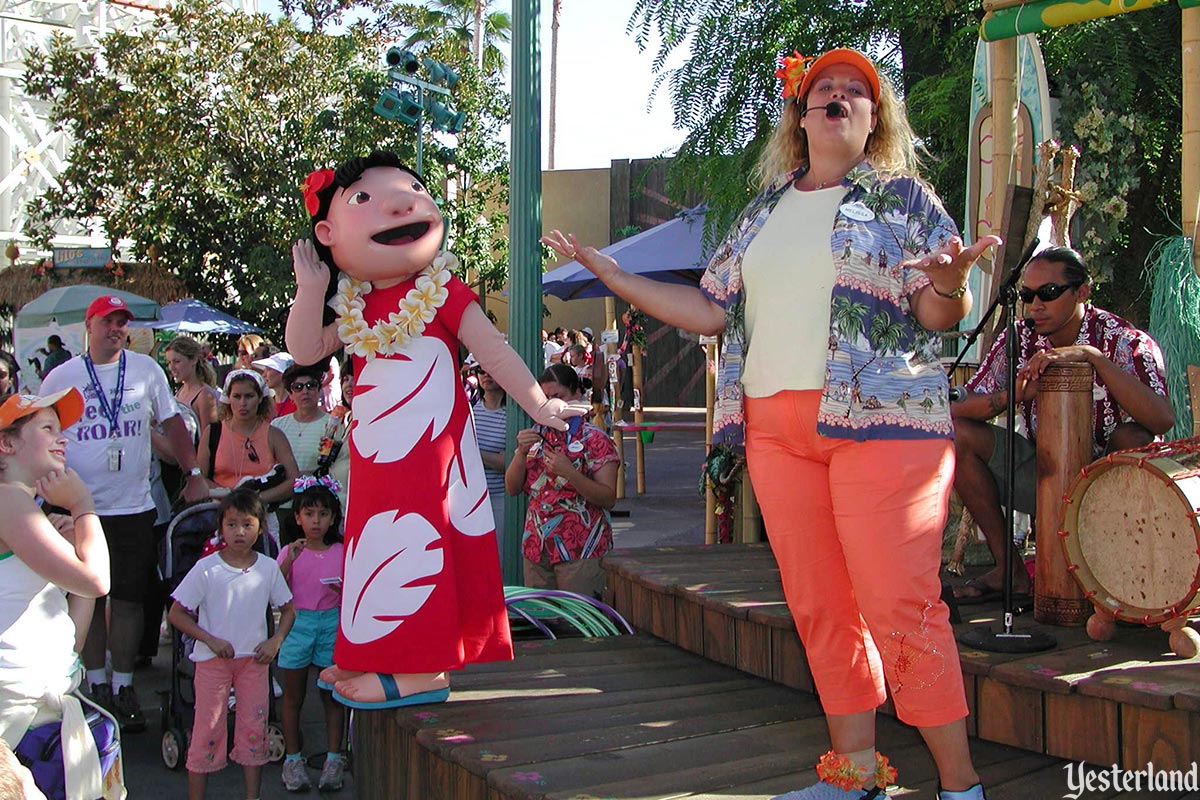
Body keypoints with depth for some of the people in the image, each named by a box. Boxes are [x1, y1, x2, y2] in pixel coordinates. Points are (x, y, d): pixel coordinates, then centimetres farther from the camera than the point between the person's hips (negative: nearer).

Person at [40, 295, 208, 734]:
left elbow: (171, 423, 10)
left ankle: (123, 686, 14)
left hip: (134, 508, 0)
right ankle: (97, 685, 20)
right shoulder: (61, 377, 2)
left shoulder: (146, 370, 5)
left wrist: (192, 474, 2)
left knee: (129, 599, 3)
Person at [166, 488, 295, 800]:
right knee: (207, 728, 2)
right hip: (213, 659, -2)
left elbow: (288, 610, 10)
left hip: (254, 658, 2)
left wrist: (275, 641, -7)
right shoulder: (206, 569, -9)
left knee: (254, 727, 6)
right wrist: (211, 640, -15)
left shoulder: (268, 568, -1)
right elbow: (176, 613, -6)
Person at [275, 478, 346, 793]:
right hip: (297, 623, 0)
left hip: (331, 624, 0)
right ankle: (293, 759, 18)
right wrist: (288, 561, -21)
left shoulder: (342, 553, 2)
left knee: (332, 695, 4)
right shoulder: (290, 552, 1)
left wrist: (344, 588, -17)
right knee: (293, 696, 7)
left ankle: (334, 759, 12)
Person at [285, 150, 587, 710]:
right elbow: (305, 351, 6)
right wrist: (310, 291, -5)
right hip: (376, 462, 7)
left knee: (417, 546, -9)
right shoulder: (355, 310, 10)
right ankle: (373, 660, 27)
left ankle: (422, 669, -3)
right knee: (378, 545, 14)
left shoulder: (443, 295, -6)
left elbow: (493, 352, -3)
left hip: (429, 451, -7)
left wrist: (537, 403, 0)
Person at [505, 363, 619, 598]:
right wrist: (521, 452, -9)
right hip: (536, 547, 5)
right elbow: (512, 488, 7)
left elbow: (609, 498, -12)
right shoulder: (536, 437, 12)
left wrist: (569, 472, -23)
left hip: (579, 551, -5)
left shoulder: (594, 440, -4)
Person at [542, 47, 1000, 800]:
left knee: (901, 606, -9)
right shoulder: (765, 211, 19)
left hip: (881, 420, -5)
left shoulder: (903, 196, 6)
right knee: (818, 607, 8)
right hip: (776, 427, 5)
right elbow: (710, 311, 17)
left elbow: (939, 315, 0)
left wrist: (950, 285, -24)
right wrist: (611, 272, 16)